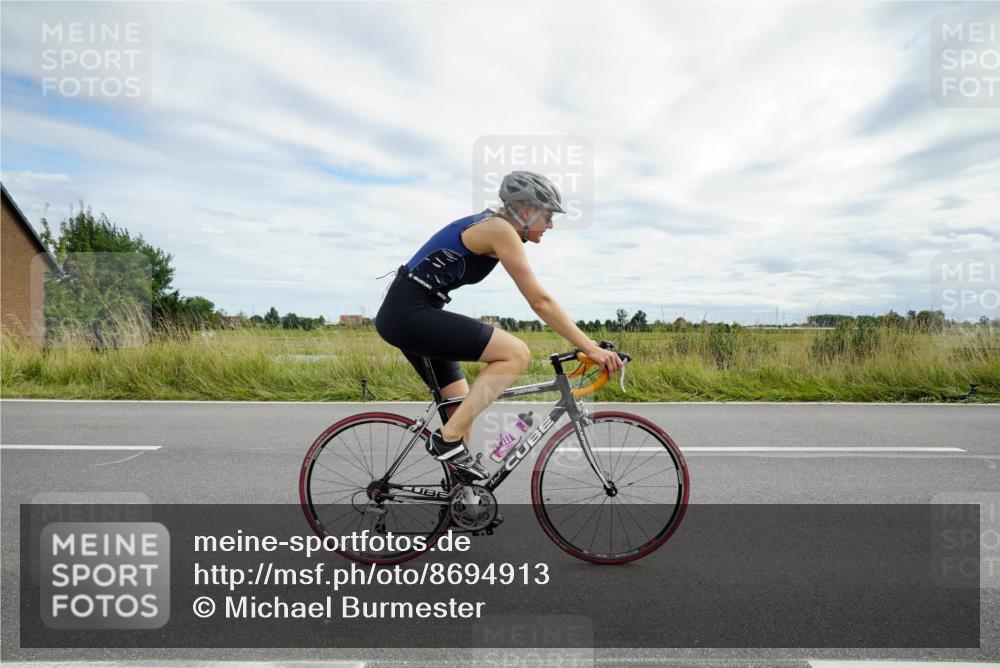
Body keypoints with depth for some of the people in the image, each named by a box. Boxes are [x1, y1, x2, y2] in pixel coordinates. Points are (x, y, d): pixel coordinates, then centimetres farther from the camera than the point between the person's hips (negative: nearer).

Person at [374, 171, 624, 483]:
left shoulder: (492, 227, 16)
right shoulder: (501, 230, -14)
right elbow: (541, 302, -18)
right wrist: (591, 348, -15)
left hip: (404, 313, 10)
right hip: (409, 312, -10)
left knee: (463, 407, 14)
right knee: (516, 353, -16)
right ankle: (448, 438, -11)